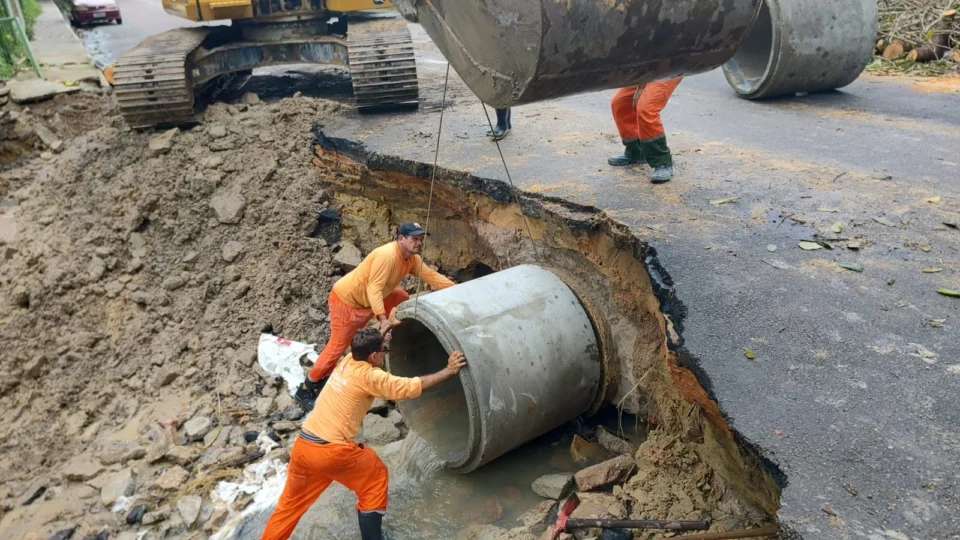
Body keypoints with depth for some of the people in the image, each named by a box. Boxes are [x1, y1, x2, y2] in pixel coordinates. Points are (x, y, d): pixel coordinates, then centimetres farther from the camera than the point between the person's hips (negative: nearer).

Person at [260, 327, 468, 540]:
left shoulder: (347, 362, 12)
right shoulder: (369, 376, -10)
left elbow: (366, 347, 37)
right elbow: (413, 387, -11)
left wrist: (386, 327, 46)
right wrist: (449, 371, -6)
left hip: (302, 445, 7)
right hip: (331, 451, -7)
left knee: (291, 502, 24)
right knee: (376, 475, 15)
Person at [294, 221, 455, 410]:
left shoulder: (412, 258, -1)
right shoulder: (387, 255, -30)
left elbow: (431, 276, 1)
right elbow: (374, 289, -36)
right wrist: (383, 319, -45)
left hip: (367, 299, 9)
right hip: (346, 300, -9)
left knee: (403, 299, 10)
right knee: (337, 346, -7)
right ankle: (306, 390, 5)